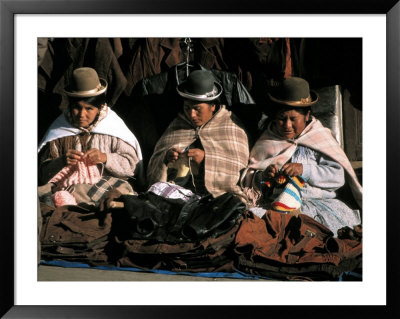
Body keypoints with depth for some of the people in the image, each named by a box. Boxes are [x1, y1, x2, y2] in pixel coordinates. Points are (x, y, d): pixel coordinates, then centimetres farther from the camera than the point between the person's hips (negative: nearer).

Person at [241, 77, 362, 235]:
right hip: (273, 203, 0)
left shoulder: (320, 137, 8)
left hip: (317, 202, 0)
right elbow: (248, 179, 13)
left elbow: (339, 175, -3)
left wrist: (305, 170, -15)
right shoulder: (267, 141, 14)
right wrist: (262, 176, -10)